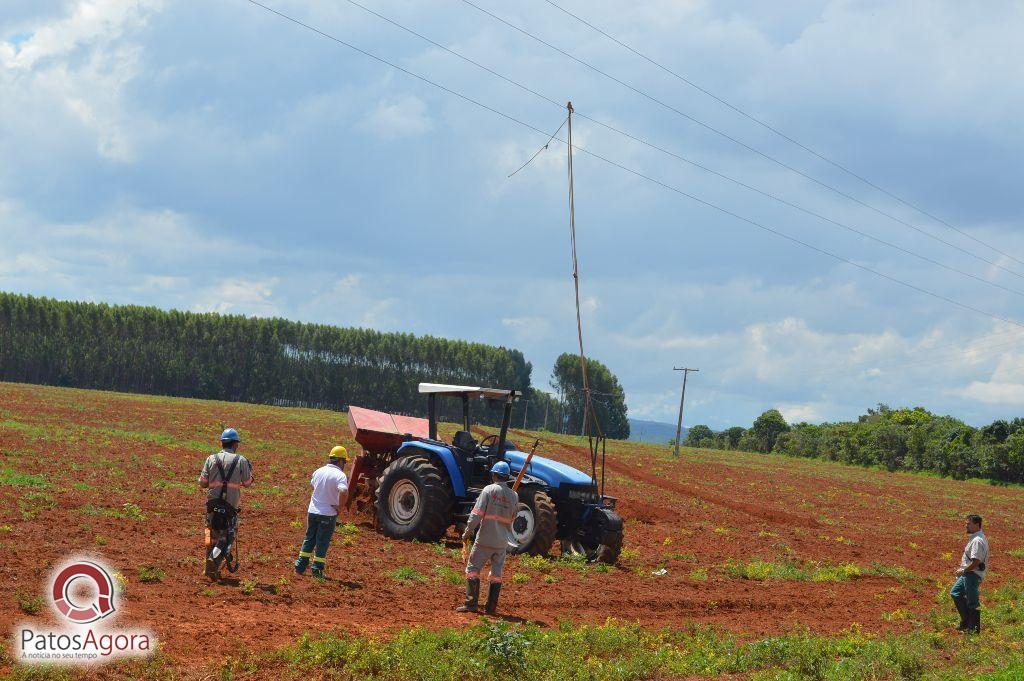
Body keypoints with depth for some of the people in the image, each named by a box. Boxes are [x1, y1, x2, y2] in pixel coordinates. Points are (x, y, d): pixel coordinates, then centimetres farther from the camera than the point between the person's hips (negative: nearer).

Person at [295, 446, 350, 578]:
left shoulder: (318, 471, 4)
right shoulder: (340, 475, -17)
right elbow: (343, 491, -33)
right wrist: (338, 507, -18)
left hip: (313, 511, 5)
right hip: (328, 514, -5)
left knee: (309, 539, 17)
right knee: (322, 543, 4)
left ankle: (300, 567, 18)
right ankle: (317, 570, 6)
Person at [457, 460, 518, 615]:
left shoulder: (489, 490, -9)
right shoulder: (513, 496, 5)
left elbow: (477, 514, -13)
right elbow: (511, 520, 11)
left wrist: (467, 532, -6)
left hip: (485, 540, -4)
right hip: (502, 542, 4)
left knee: (473, 569, 3)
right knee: (496, 574, 11)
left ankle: (471, 604, -3)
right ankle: (491, 607, 12)